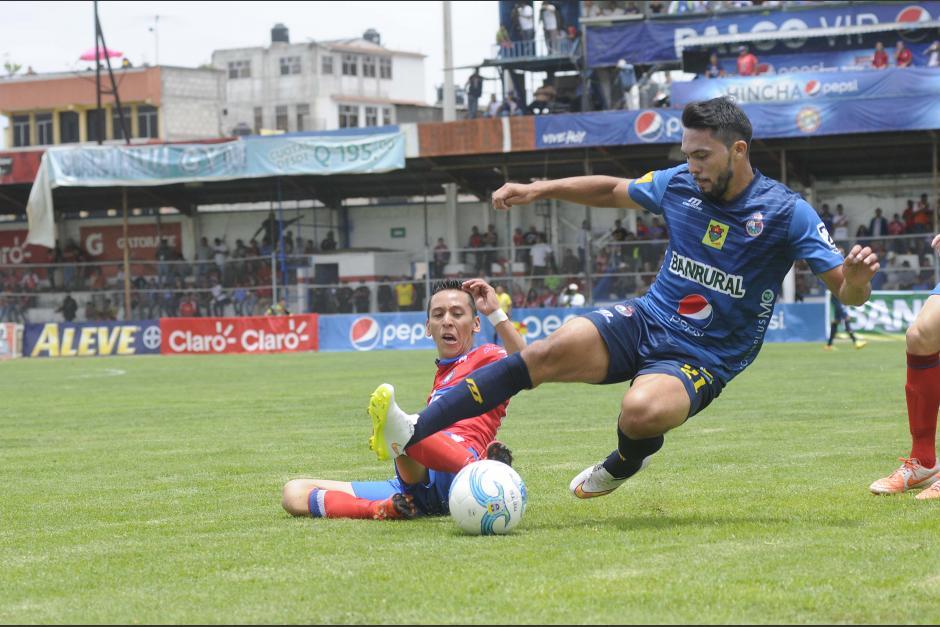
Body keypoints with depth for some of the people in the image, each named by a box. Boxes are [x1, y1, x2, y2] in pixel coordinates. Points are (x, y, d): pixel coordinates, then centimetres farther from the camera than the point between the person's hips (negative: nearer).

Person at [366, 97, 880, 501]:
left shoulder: (785, 213, -12)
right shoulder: (678, 185, 2)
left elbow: (847, 293, -14)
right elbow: (612, 191, 22)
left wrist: (856, 276, -37)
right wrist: (540, 189, 13)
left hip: (701, 360, -4)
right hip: (644, 322, 4)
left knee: (641, 412, -37)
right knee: (551, 351, -23)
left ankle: (625, 464, 2)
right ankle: (413, 435, -27)